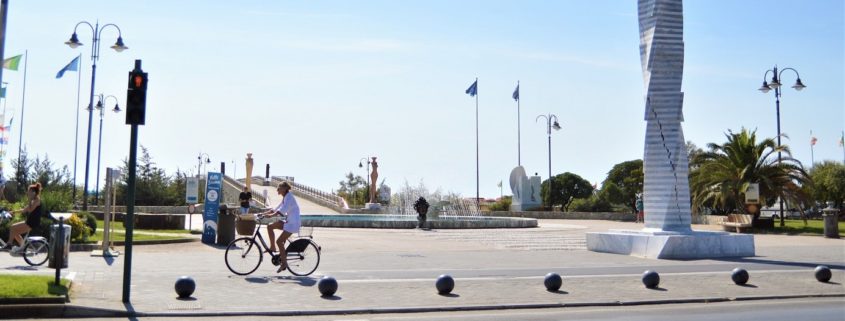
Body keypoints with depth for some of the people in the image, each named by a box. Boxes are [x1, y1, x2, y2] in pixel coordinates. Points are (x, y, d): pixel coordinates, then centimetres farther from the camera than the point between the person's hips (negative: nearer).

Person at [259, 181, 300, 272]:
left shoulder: (289, 197, -14)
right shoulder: (285, 198, 15)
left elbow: (282, 210, -27)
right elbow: (275, 209, 19)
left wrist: (270, 215, -34)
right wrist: (263, 213, 12)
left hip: (293, 223, -9)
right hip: (288, 221, 9)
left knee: (279, 241, -12)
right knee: (270, 227, 1)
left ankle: (284, 263, -4)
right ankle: (272, 247, 8)